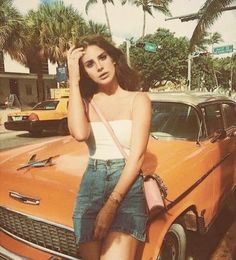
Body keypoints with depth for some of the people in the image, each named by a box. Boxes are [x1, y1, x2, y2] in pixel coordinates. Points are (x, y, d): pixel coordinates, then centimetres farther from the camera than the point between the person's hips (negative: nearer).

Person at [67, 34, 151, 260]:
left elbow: (137, 155, -9)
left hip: (128, 187, -3)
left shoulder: (138, 100, 0)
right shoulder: (85, 101, 9)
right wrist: (74, 81, -8)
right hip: (90, 186, 3)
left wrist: (112, 204, -16)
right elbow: (79, 133, -14)